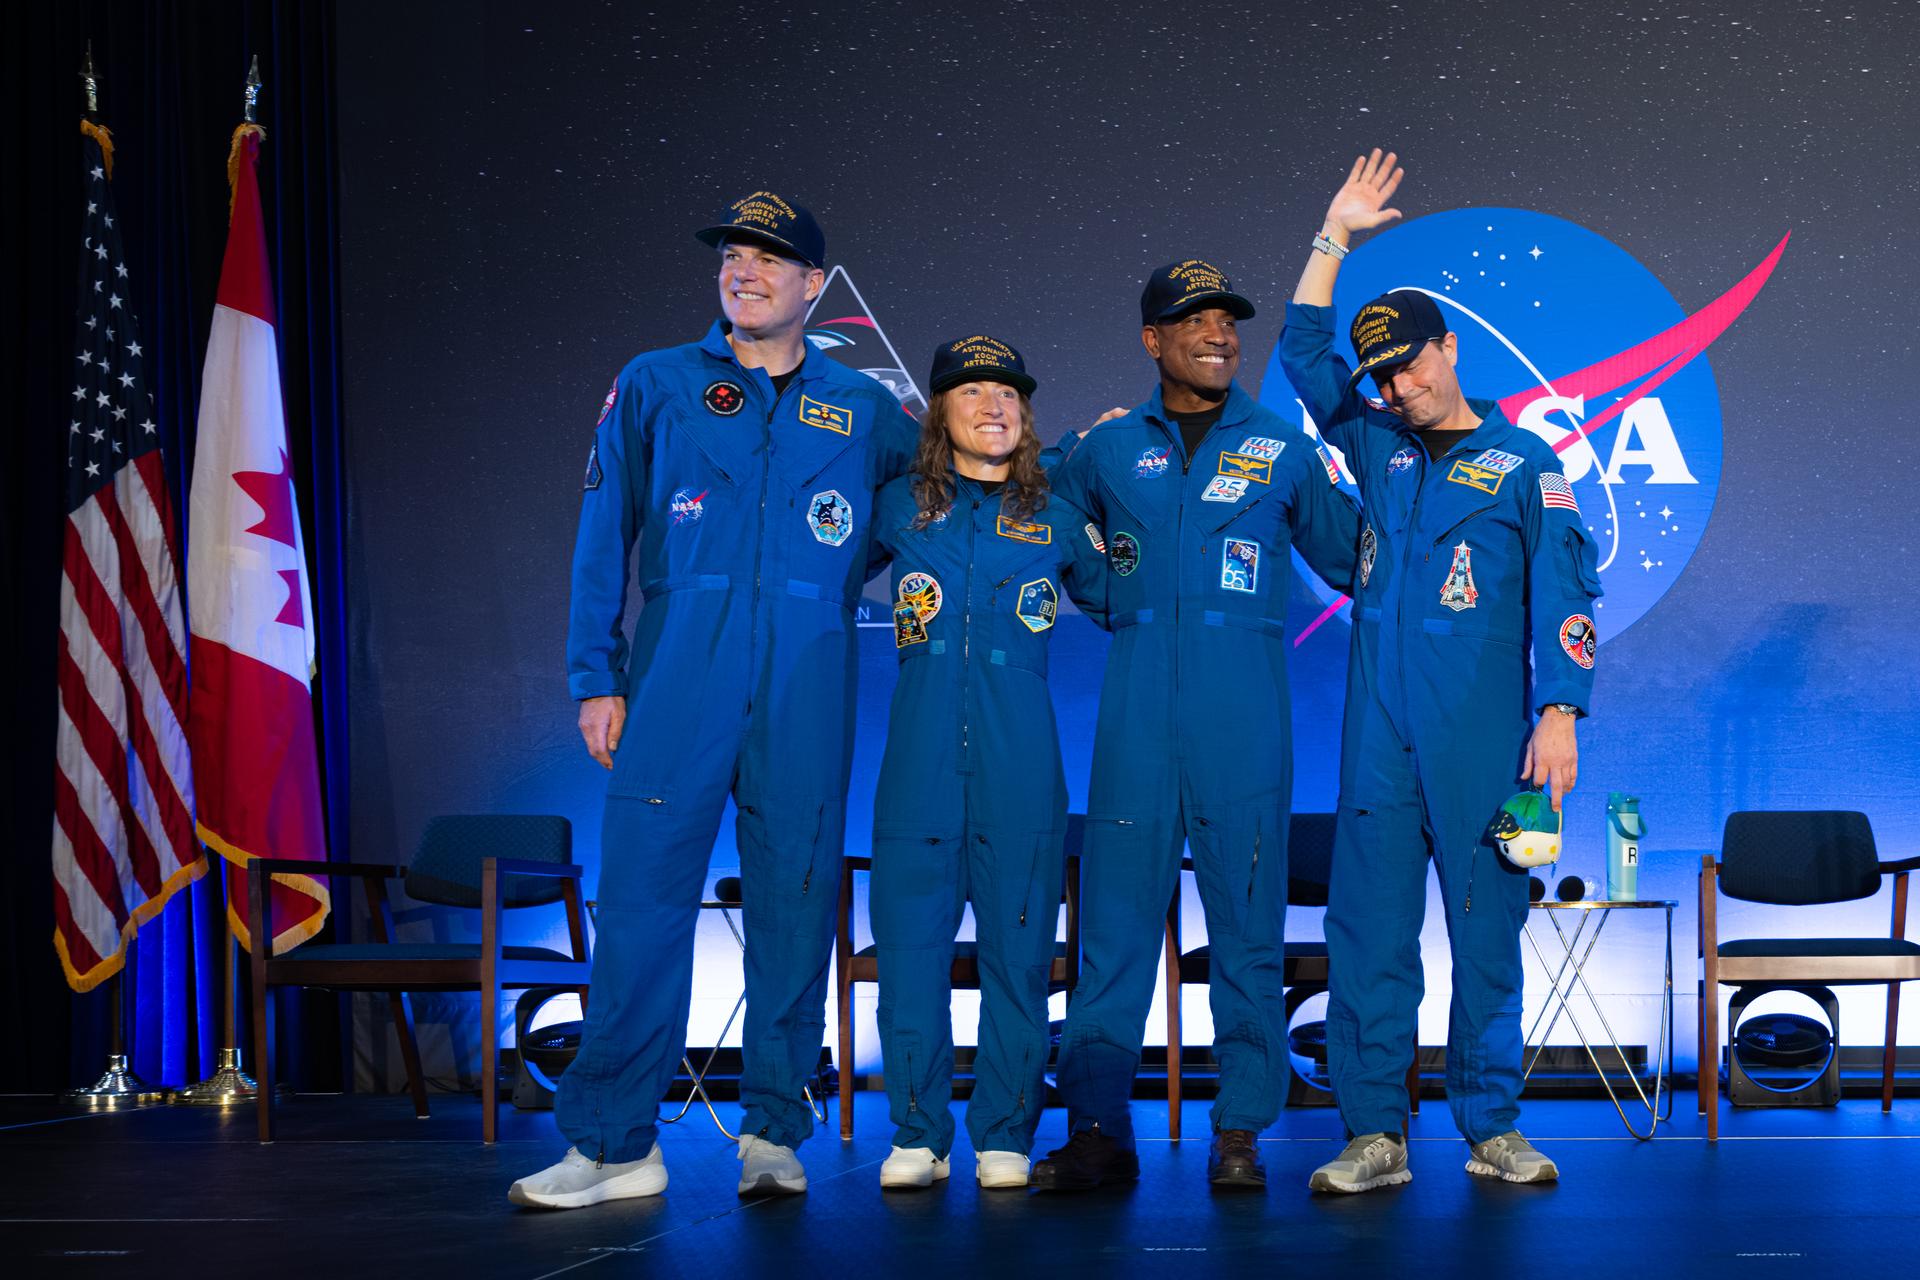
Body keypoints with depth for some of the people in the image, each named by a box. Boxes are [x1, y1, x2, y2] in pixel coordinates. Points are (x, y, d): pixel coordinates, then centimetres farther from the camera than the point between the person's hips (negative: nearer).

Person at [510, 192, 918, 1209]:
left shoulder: (863, 411, 12)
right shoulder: (654, 387, 10)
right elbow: (601, 541, 7)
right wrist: (596, 678, -1)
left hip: (806, 692, 1)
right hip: (677, 681, -1)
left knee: (794, 902, 3)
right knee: (642, 899, -6)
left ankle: (774, 1133, 12)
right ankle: (614, 1142, -2)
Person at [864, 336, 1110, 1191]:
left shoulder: (1056, 521, 10)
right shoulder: (900, 508, 10)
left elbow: (1113, 601, 23)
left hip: (1020, 767, 0)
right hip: (921, 762, 0)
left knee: (1017, 953, 2)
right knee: (910, 948, -1)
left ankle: (1005, 1137, 11)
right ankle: (918, 1135, 8)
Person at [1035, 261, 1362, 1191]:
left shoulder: (1283, 451, 10)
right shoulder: (1108, 450, 12)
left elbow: (1352, 557, 17)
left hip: (1244, 713, -1)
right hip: (1136, 714, 1)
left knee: (1246, 919, 1)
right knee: (1114, 912, -2)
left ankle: (1240, 1131, 7)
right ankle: (1098, 1129, 1)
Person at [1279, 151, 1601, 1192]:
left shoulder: (1524, 464, 5)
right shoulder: (1378, 446, 16)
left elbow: (1562, 597, -1)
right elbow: (1303, 353, 22)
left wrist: (1559, 715, -11)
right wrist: (1335, 237, 17)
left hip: (1483, 737, -3)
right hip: (1379, 735, 3)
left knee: (1487, 931, 1)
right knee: (1367, 931, 0)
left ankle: (1491, 1129, 10)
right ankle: (1375, 1134, 5)